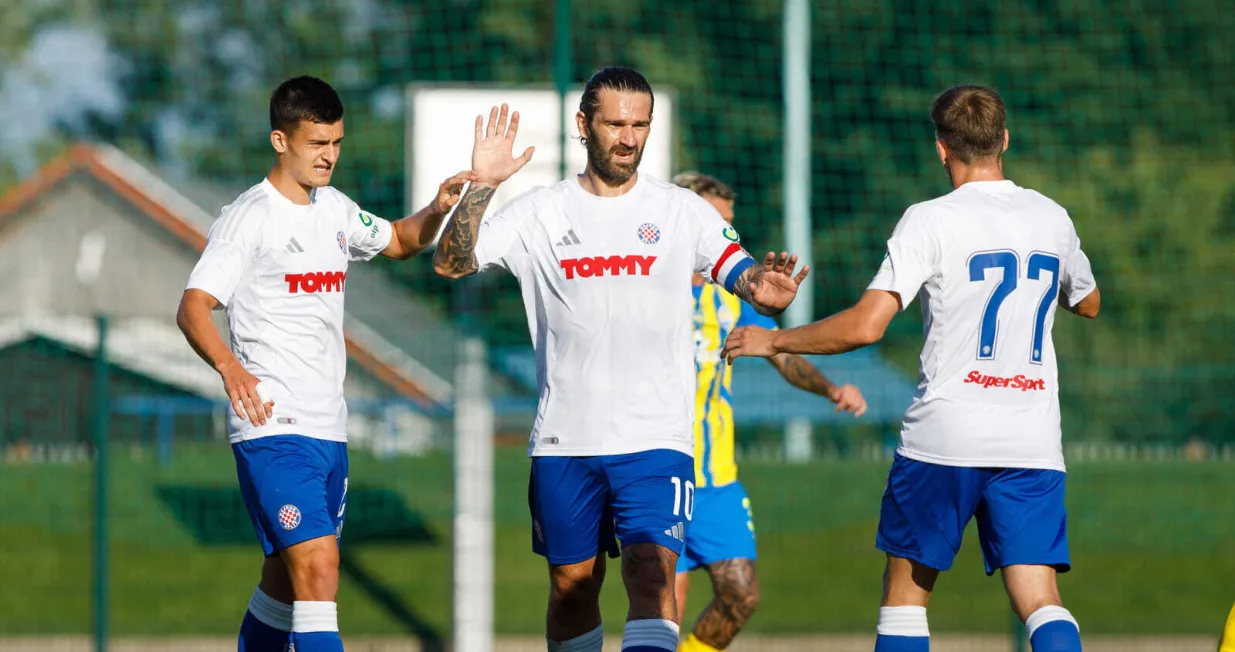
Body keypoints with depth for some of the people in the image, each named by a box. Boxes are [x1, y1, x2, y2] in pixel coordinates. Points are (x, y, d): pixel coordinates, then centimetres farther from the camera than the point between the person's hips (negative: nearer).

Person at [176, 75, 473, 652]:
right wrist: (230, 367, -36)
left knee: (288, 579, 14)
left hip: (328, 429, 8)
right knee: (318, 568, -20)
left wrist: (437, 209, 11)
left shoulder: (335, 210, 15)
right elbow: (193, 307, -17)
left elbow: (399, 240, 33)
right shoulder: (248, 217, -9)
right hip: (273, 427, -8)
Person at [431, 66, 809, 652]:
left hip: (656, 440, -2)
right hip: (563, 443, 2)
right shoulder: (539, 213, 5)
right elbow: (450, 263, -2)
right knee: (572, 584, 10)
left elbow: (742, 274, -6)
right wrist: (480, 185, -17)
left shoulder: (681, 211, 4)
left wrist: (765, 288, -30)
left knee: (652, 575, -17)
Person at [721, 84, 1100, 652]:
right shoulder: (1052, 218, 9)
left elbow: (865, 326, -13)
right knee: (1040, 600, -4)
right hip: (1033, 442, 3)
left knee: (905, 590, 11)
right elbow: (1088, 304, 29)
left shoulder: (930, 222, -6)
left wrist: (773, 341, 1)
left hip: (943, 435, -3)